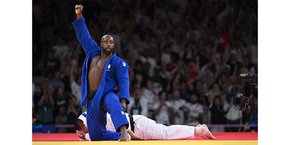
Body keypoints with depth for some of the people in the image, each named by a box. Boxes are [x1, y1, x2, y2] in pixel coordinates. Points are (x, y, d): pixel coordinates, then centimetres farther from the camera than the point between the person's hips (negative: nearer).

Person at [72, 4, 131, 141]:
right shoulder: (93, 52, 13)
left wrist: (123, 100, -28)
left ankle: (124, 133, -63)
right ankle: (121, 137, 23)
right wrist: (79, 16, 9)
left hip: (107, 95, -6)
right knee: (96, 135, 5)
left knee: (114, 103, -45)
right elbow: (84, 36, 17)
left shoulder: (118, 63, -2)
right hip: (93, 99, 6)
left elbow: (123, 81, -12)